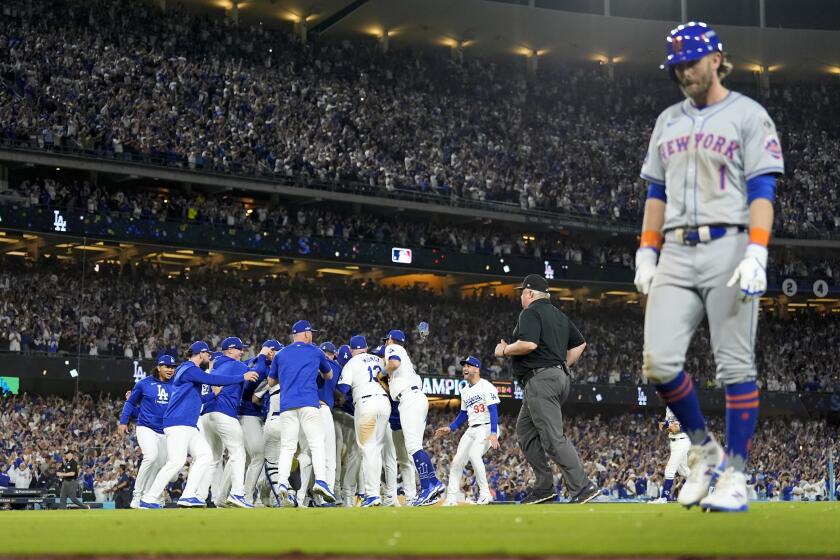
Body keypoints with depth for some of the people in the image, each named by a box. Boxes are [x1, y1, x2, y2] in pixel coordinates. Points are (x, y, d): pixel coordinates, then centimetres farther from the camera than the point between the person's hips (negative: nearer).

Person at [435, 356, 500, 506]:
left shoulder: (486, 387, -9)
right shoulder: (465, 391, 16)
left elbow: (493, 411, -17)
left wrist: (493, 433, -28)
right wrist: (450, 428, 13)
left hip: (486, 428, -9)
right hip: (471, 430, 9)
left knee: (474, 455, -29)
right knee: (457, 461, 1)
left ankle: (485, 493, -18)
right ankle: (451, 498, 7)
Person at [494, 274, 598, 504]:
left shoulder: (530, 313, -8)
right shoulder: (559, 315, 21)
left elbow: (528, 344, -22)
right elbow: (580, 343, 23)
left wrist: (504, 351, -6)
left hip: (540, 380, -10)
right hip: (559, 377, 10)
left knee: (553, 437, -13)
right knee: (525, 431, 15)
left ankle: (582, 487, -20)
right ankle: (544, 487, 10)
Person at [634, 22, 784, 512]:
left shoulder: (748, 115, 3)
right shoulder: (668, 122, 20)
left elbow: (762, 190, -5)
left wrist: (756, 254, -18)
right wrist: (646, 252, 13)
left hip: (729, 248, -5)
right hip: (676, 254, 5)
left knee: (736, 366, -6)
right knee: (659, 361, -7)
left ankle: (735, 475, -1)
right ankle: (704, 450, 13)